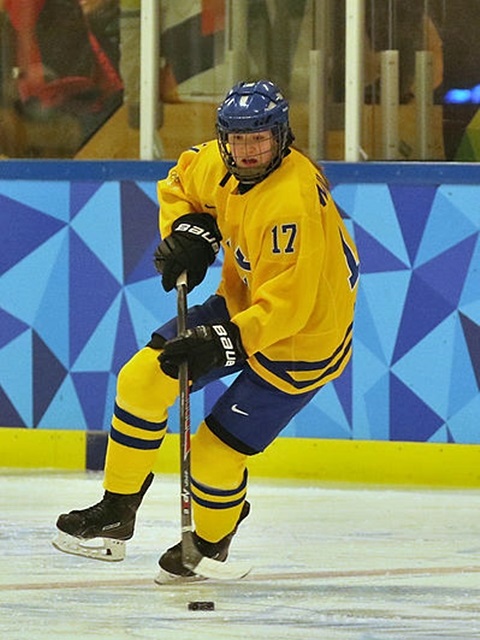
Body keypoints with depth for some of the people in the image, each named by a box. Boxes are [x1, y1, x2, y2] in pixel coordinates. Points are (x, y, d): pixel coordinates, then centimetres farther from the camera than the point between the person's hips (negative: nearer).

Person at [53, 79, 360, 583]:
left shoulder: (293, 202, -34)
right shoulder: (218, 164, -10)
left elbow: (286, 305, -34)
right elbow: (180, 183, 14)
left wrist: (224, 342, -38)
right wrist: (188, 233, -4)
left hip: (299, 338, -8)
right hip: (241, 304, 8)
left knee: (216, 452, -5)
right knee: (145, 377, -3)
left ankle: (211, 541, 28)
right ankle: (117, 511, 11)